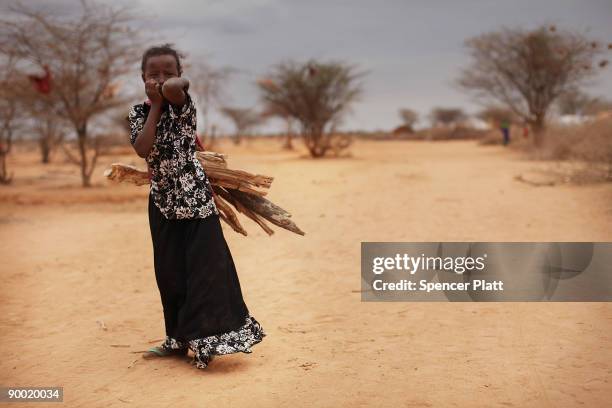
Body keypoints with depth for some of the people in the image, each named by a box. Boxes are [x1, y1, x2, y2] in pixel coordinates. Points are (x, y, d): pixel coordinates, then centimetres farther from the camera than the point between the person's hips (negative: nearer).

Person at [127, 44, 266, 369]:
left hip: (195, 196, -5)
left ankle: (205, 338, -1)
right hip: (162, 200, 5)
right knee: (169, 272, 12)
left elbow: (173, 88, -34)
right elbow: (143, 149, -15)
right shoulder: (138, 112, 3)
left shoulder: (183, 103, -9)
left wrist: (173, 85, -11)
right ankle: (180, 338, 24)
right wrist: (155, 105, -11)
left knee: (205, 266, -7)